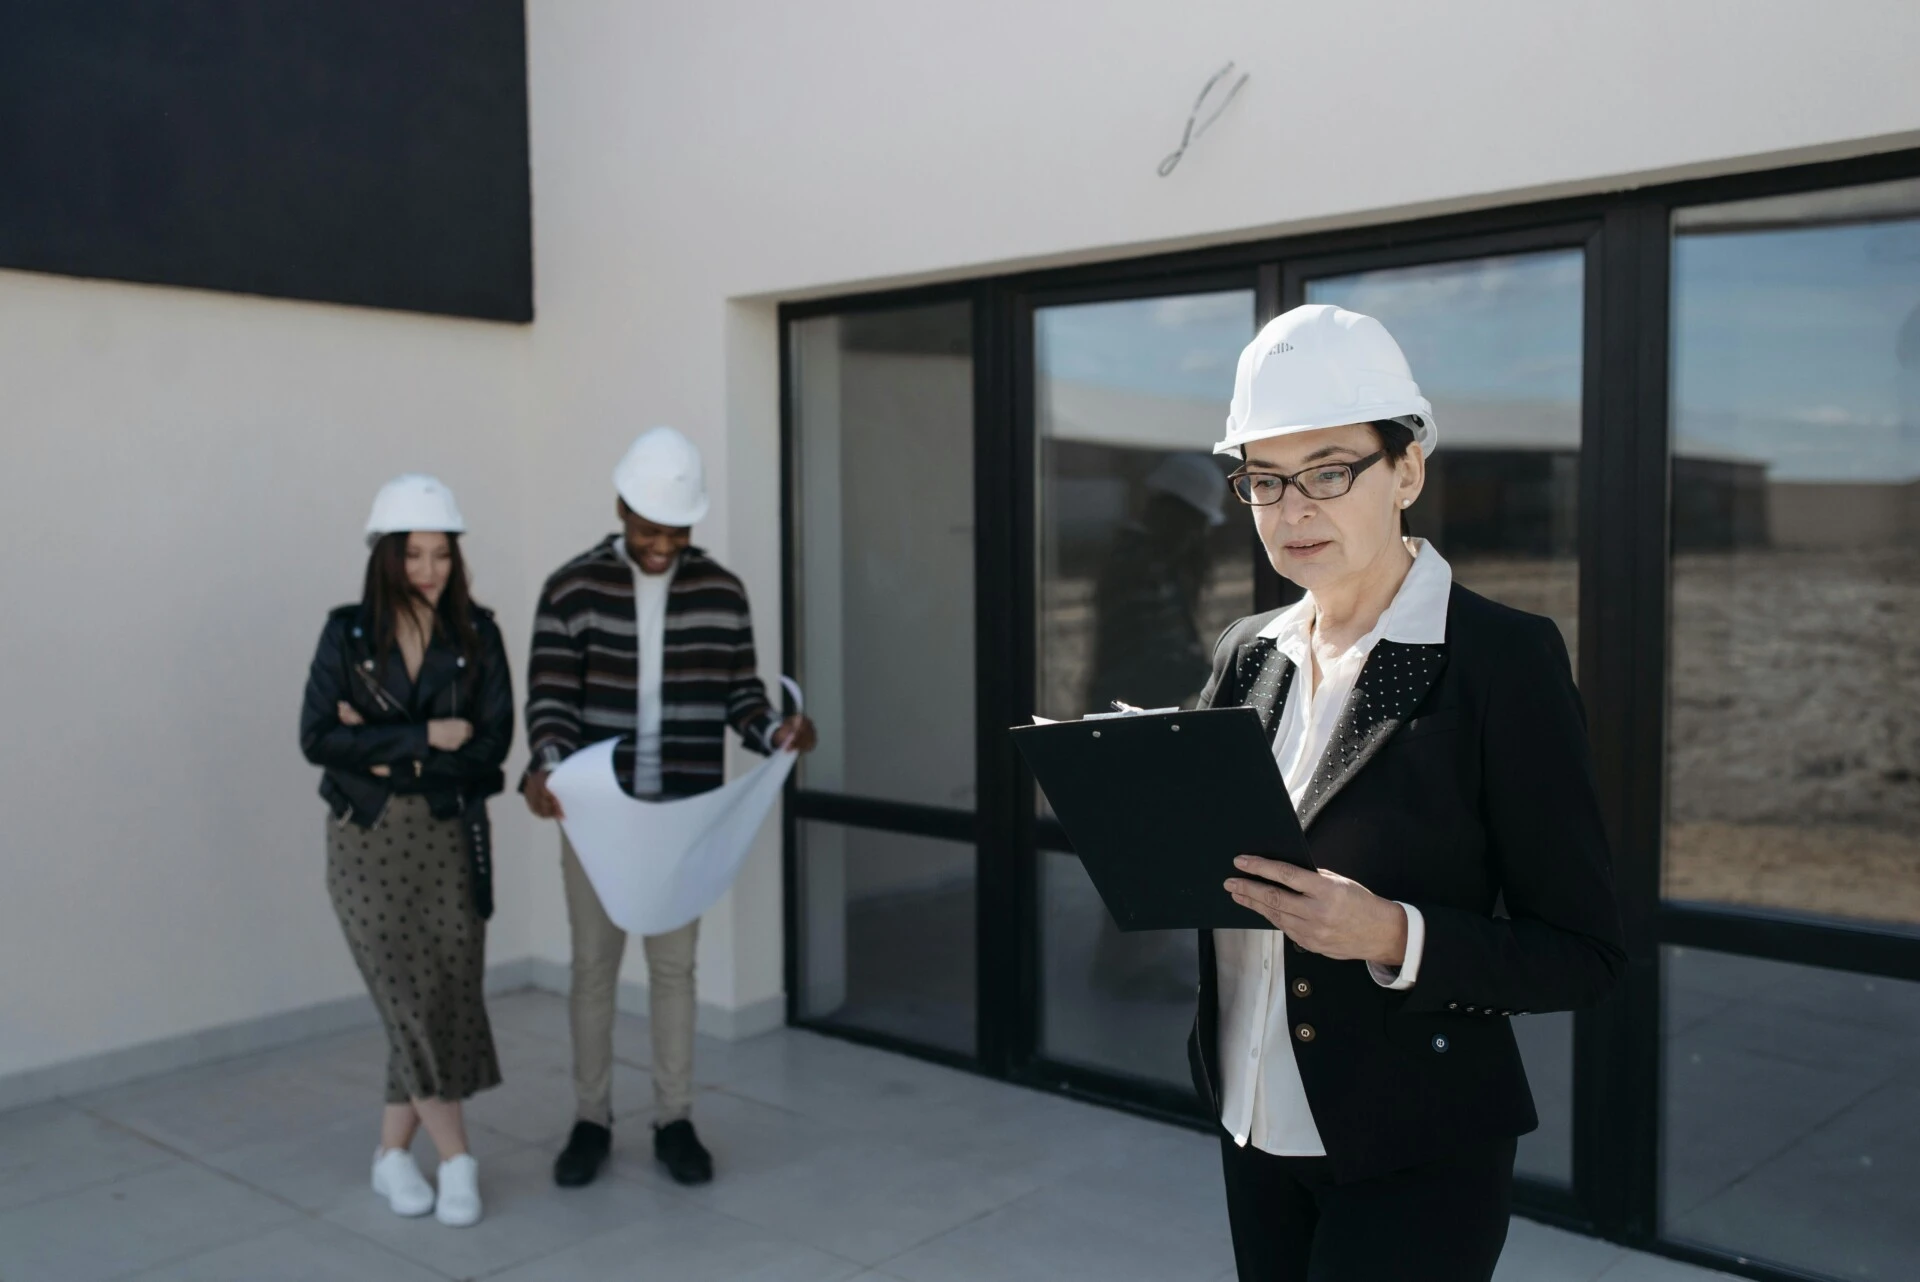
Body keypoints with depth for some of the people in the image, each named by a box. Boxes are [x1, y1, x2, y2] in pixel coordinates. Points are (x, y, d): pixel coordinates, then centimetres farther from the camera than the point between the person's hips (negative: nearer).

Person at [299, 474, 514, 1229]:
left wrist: (383, 748, -12)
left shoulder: (475, 635, 1)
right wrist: (425, 738, -16)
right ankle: (455, 1157, 5)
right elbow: (317, 739, -10)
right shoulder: (347, 634, -1)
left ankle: (393, 1153, 18)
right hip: (369, 838, -1)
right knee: (410, 994, -7)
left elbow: (492, 742, -8)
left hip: (451, 835, 1)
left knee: (448, 993, 1)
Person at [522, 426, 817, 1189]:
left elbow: (741, 696, 2)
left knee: (675, 966, 10)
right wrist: (544, 770, -29)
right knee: (593, 966, 9)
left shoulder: (722, 594, 0)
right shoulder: (572, 590, -6)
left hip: (688, 813, 1)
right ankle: (591, 1122, 24)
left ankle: (674, 1123, 22)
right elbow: (550, 698, -11)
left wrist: (776, 733, -19)